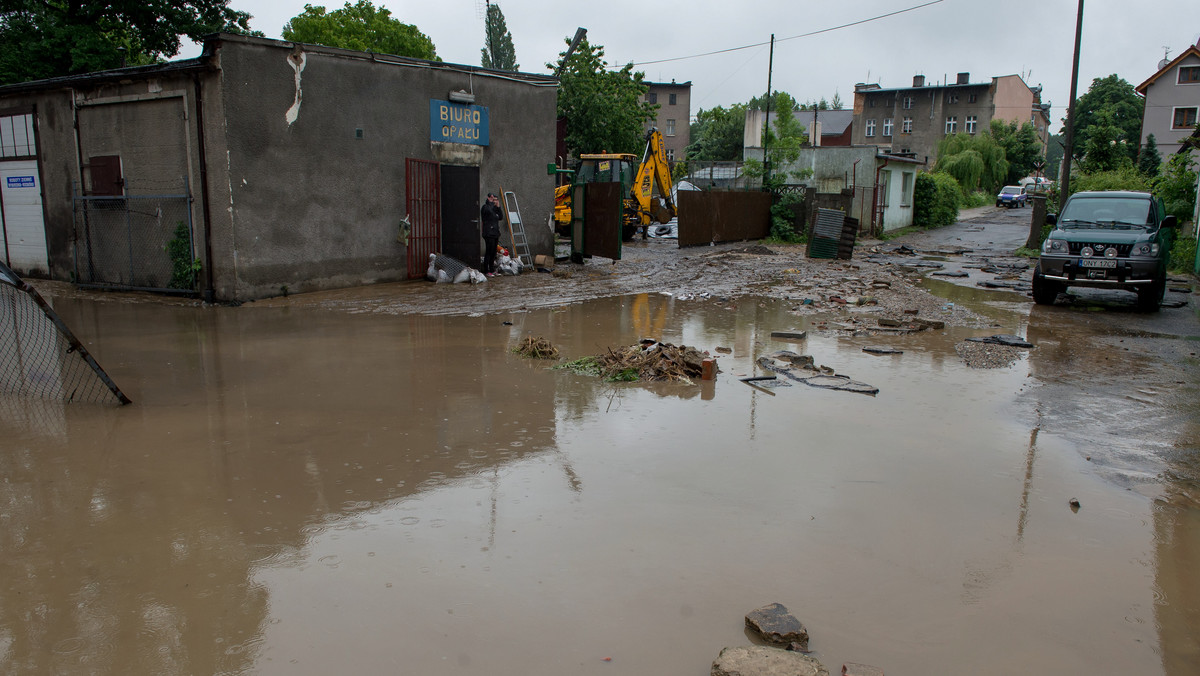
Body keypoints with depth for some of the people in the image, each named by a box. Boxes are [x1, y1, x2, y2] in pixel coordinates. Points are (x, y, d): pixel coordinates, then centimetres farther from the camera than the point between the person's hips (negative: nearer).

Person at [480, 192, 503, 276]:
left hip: (495, 233, 8)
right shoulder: (485, 207, -6)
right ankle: (486, 271, -6)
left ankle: (492, 270, 18)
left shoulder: (494, 207, 19)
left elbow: (501, 217, 10)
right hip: (489, 233, -8)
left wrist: (498, 207, 3)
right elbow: (490, 211, -22)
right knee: (489, 252, -9)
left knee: (493, 253, 11)